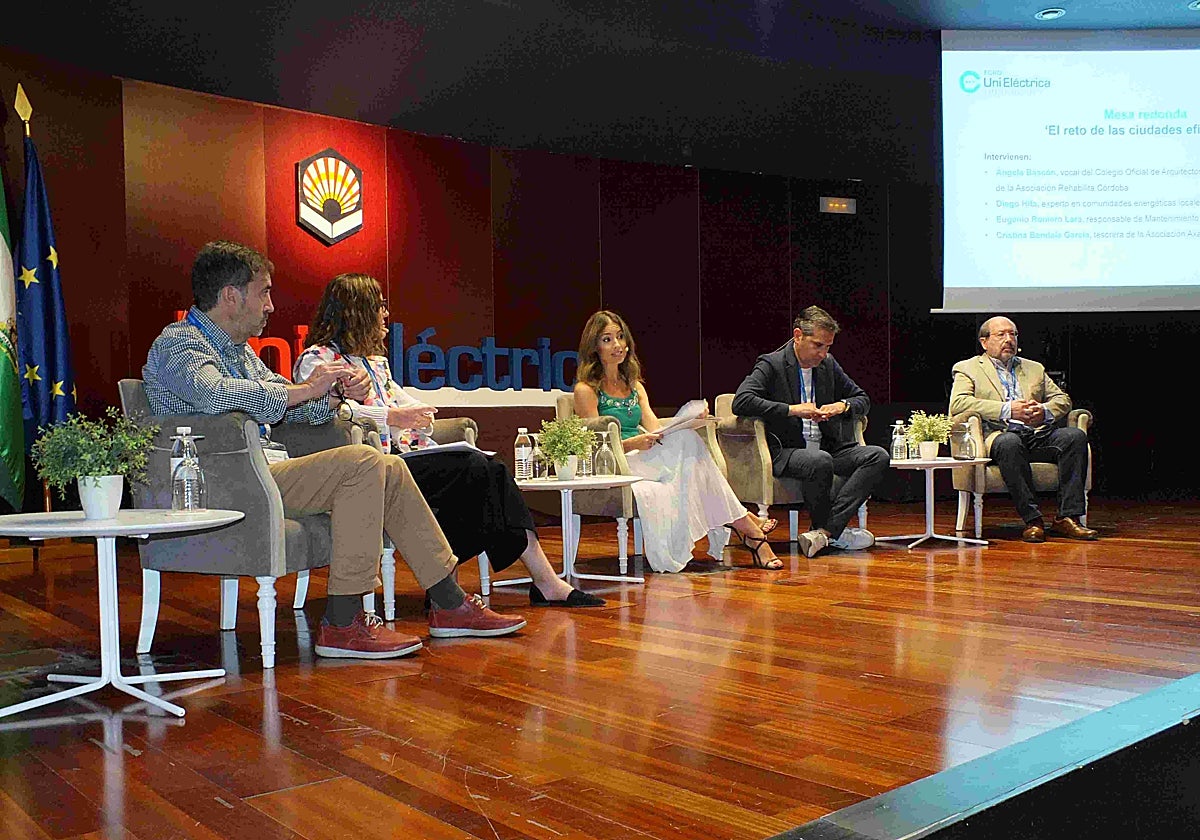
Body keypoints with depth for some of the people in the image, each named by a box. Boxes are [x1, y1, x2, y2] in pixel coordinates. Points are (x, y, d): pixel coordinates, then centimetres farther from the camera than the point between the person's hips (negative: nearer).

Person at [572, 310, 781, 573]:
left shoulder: (635, 386, 22)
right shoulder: (586, 390, 1)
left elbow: (656, 431, 9)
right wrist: (632, 443, -23)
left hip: (648, 461, 6)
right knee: (686, 442, -28)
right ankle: (746, 526, -30)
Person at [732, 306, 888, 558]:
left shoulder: (828, 364, 13)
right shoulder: (771, 364, -6)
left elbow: (862, 399, 25)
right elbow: (741, 402, -21)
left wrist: (842, 405, -1)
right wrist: (793, 409, -22)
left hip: (827, 448, 7)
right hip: (785, 452, -7)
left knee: (879, 456, -16)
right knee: (820, 461, -37)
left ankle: (825, 531, -26)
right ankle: (835, 531, -11)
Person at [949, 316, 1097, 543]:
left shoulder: (1034, 368, 29)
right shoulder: (967, 368, 12)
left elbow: (1062, 399, 21)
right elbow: (958, 404, -6)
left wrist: (1044, 411, -5)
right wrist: (1007, 410, -15)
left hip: (1039, 435, 5)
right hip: (998, 434, -5)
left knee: (1076, 436, -23)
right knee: (1009, 443, -38)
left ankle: (1067, 518, -25)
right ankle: (1032, 520, -32)